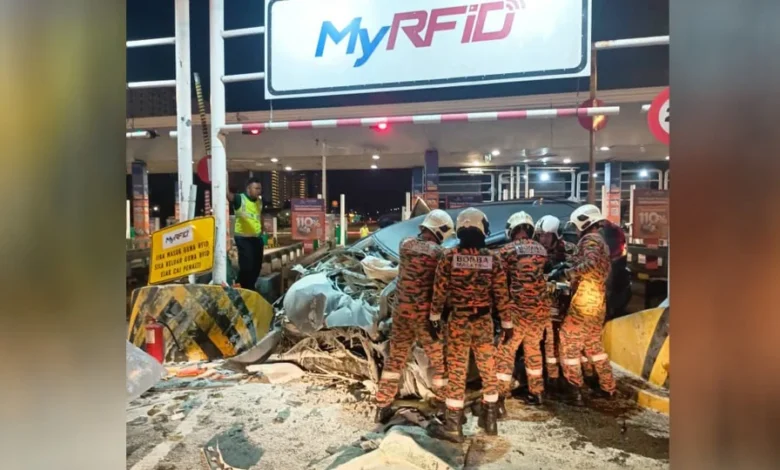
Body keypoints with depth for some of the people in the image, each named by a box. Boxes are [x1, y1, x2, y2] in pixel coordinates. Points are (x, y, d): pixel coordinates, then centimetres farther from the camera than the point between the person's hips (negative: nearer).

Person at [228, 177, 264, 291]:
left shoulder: (260, 201, 8)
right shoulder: (240, 199, -12)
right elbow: (229, 196, -33)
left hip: (257, 237, 7)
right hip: (243, 238, -7)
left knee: (257, 265, 14)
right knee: (246, 266, -7)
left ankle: (251, 287, 33)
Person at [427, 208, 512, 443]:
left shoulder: (449, 256, -8)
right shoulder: (493, 259, -5)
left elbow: (439, 291, -5)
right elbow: (501, 294, -3)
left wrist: (434, 317, 6)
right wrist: (507, 323, 7)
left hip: (457, 320, -2)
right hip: (484, 321, 2)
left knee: (457, 370, 4)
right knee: (488, 369, 15)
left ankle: (453, 425, 10)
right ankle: (489, 419, 27)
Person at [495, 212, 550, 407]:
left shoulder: (507, 250, -8)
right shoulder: (541, 249, 8)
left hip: (519, 309, -6)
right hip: (541, 308, 6)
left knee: (506, 351, 0)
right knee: (533, 349, 21)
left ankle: (500, 399, -4)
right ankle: (536, 393, 31)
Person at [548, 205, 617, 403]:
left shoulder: (590, 239, -9)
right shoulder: (601, 242, 21)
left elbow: (590, 264, -28)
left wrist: (564, 273, -27)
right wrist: (568, 271, 13)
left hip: (584, 302, -10)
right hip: (598, 303, 10)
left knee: (569, 343, -1)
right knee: (593, 344, 21)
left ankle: (575, 390, 3)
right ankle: (608, 387, 27)